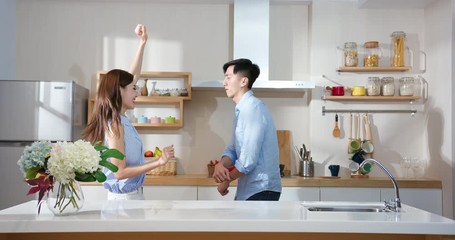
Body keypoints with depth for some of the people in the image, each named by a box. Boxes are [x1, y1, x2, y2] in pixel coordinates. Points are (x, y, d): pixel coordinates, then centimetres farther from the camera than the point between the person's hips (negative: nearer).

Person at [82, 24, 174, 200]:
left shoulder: (119, 118, 4)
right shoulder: (115, 125, -21)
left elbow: (133, 76, 10)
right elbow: (119, 172, -23)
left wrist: (142, 43, 8)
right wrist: (158, 162, -27)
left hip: (132, 194, 9)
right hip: (124, 197, -9)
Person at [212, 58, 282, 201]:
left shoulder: (253, 108, -18)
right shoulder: (241, 110, 15)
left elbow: (248, 160, -22)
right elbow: (233, 149, 14)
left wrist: (227, 181, -6)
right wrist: (220, 165, -9)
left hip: (261, 190, -10)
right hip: (249, 189, 10)